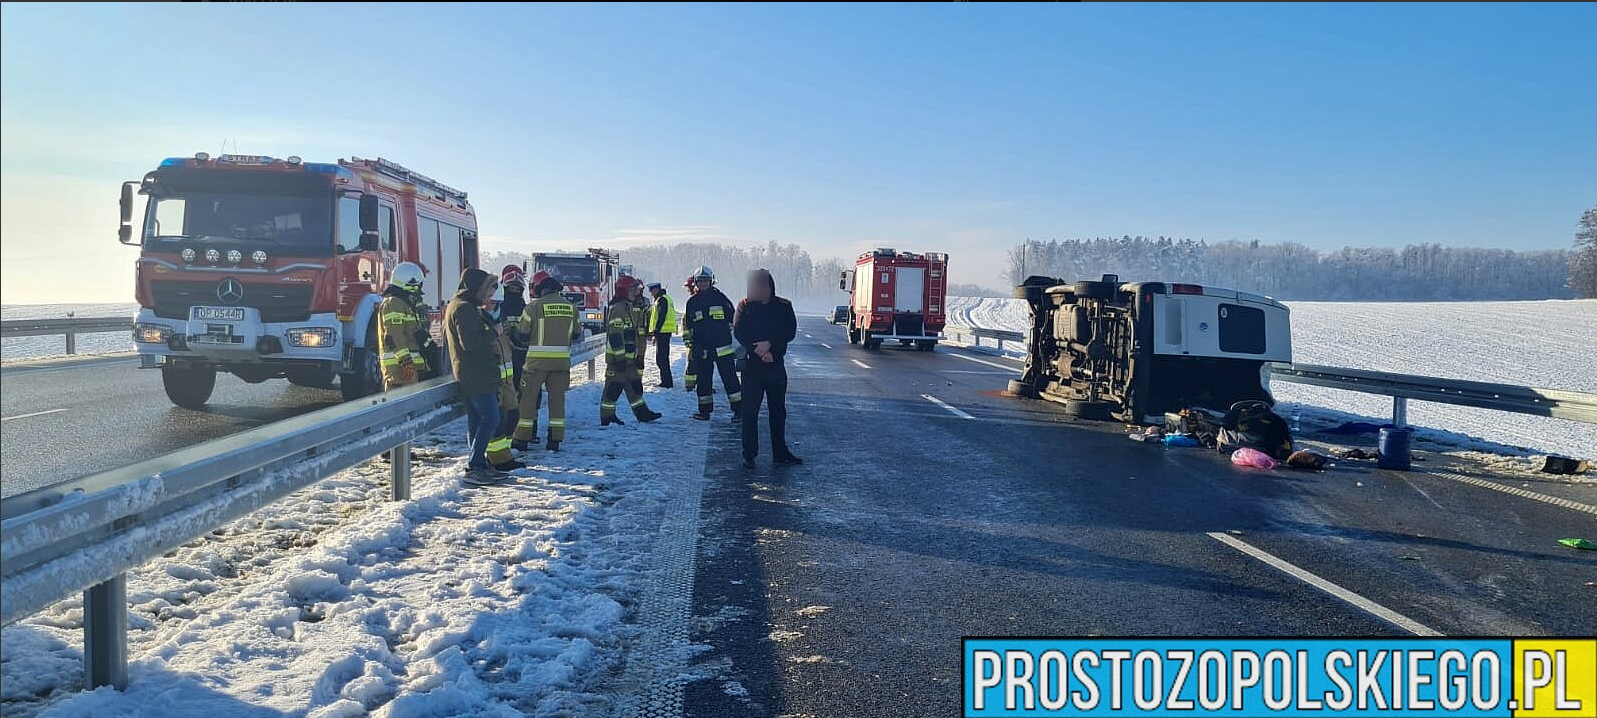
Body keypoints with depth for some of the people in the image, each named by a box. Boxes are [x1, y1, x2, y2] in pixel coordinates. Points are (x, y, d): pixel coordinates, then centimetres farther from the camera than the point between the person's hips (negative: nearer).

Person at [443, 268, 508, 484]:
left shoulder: (456, 306, 20)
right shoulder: (463, 308, -14)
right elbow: (470, 342, -23)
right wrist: (493, 332, -10)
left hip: (472, 375, 11)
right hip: (476, 375, -11)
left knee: (476, 421, 12)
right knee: (490, 419, -11)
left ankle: (480, 466, 17)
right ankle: (474, 468, -9)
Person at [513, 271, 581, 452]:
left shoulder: (534, 307, -8)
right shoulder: (570, 307, 4)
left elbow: (521, 334, -3)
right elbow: (577, 334, 13)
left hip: (538, 360, -3)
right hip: (562, 360, 3)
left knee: (528, 398, 6)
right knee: (557, 399, 10)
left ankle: (523, 439, 9)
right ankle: (555, 440, 9)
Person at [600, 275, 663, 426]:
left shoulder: (626, 307, 17)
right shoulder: (617, 308, -17)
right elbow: (615, 336, -22)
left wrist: (635, 356, 27)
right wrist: (620, 358, -24)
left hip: (627, 358, 11)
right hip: (618, 358, -11)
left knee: (635, 385, 14)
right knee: (614, 387, -4)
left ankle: (642, 413, 21)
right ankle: (606, 418, 3)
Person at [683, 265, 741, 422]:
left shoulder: (720, 298, 1)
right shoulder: (692, 302, 9)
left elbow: (733, 319, 7)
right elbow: (689, 328, 15)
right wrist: (690, 348, 12)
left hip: (723, 348, -3)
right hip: (701, 350, 3)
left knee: (730, 379, -3)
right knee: (703, 380, 8)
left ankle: (738, 409, 1)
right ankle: (705, 411, 18)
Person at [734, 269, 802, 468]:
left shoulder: (784, 306, 4)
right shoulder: (745, 306, 0)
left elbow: (790, 331, -5)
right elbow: (739, 333, -7)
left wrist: (769, 344, -19)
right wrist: (760, 351, -17)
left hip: (776, 364, 2)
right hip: (752, 364, -2)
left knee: (778, 410, 10)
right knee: (750, 411, -1)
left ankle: (780, 453, 19)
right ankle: (749, 455, 6)